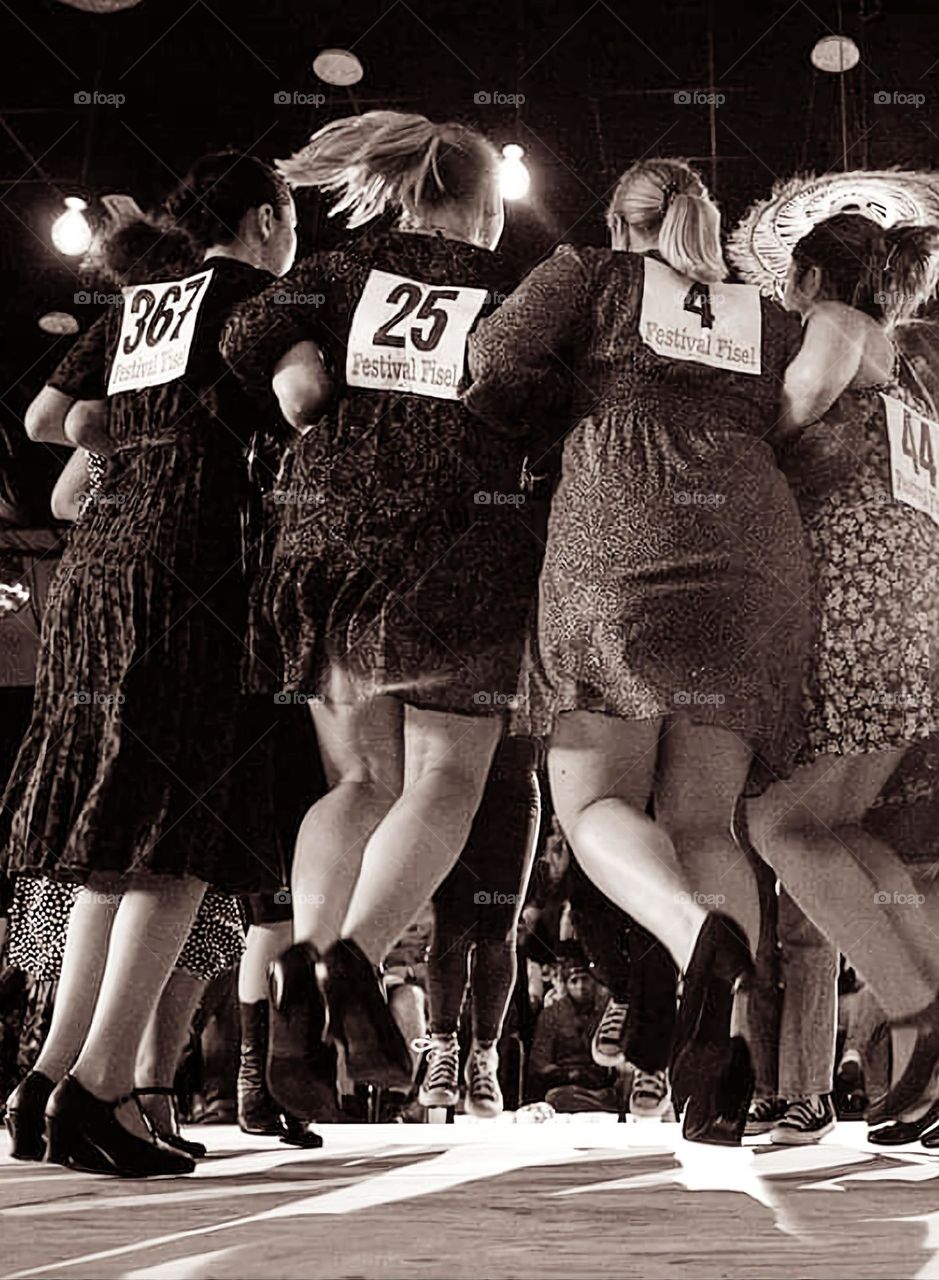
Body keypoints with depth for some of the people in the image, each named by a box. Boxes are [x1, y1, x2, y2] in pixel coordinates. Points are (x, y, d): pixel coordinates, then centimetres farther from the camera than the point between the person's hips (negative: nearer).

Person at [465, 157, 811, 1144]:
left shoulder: (591, 276, 18)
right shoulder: (770, 321, 25)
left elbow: (495, 364, 4)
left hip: (617, 535, -3)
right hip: (754, 554, 3)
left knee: (597, 796, 0)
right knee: (701, 818, 2)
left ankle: (702, 933, -32)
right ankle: (719, 1022, -21)